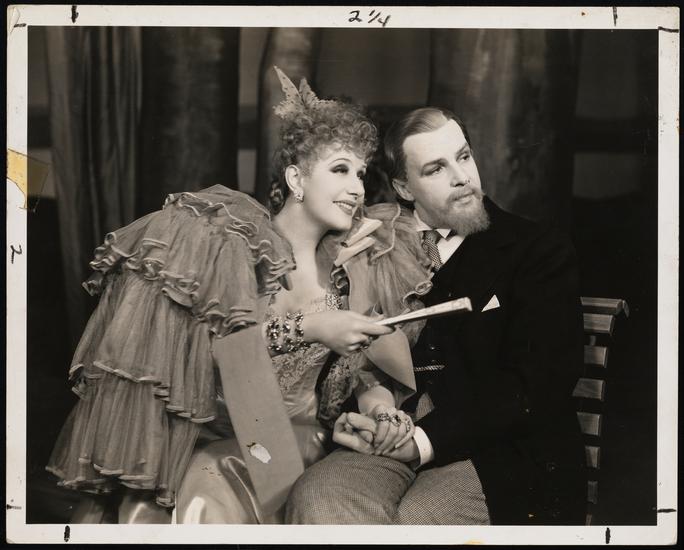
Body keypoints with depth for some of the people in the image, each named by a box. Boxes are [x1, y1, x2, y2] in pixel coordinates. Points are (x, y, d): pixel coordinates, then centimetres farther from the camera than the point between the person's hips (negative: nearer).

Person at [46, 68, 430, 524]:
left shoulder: (356, 262, 7)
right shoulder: (235, 242, -4)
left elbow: (363, 366, 13)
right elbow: (205, 342, -14)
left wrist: (378, 400, -8)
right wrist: (306, 328, -18)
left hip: (291, 434, 2)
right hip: (212, 420, -2)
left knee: (209, 498, -29)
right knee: (144, 507, -30)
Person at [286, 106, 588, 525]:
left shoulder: (540, 251, 3)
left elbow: (534, 387, -7)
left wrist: (426, 439, -18)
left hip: (501, 454, -3)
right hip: (395, 442, 4)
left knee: (410, 522, -32)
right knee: (315, 499, -27)